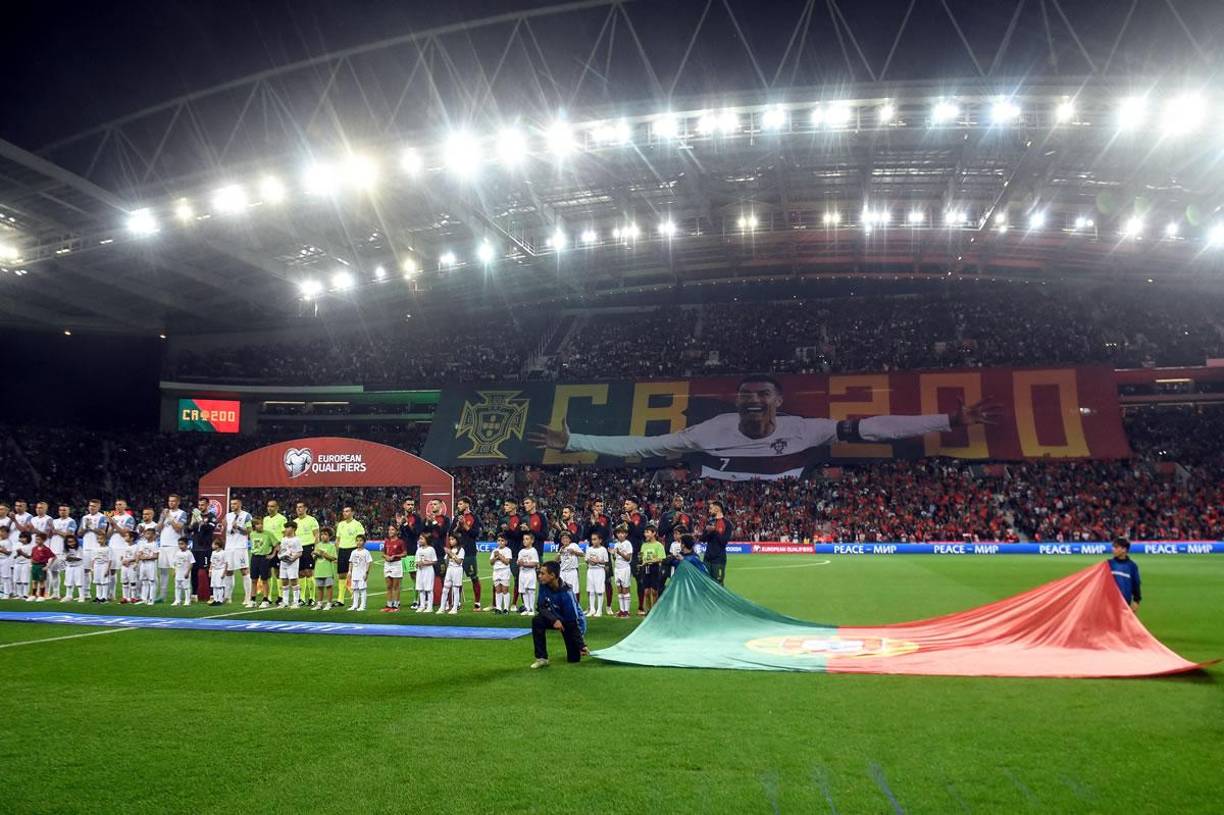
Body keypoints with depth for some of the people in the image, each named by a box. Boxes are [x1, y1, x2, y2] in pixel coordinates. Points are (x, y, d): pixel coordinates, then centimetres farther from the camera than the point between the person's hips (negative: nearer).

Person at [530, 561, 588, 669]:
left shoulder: (566, 594, -34)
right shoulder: (543, 585, -18)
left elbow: (572, 623, -30)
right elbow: (542, 608, -13)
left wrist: (581, 646, -27)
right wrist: (554, 620, -33)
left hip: (573, 623, -5)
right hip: (556, 617, 5)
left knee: (573, 658, -4)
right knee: (537, 620, -25)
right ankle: (541, 658, -15)